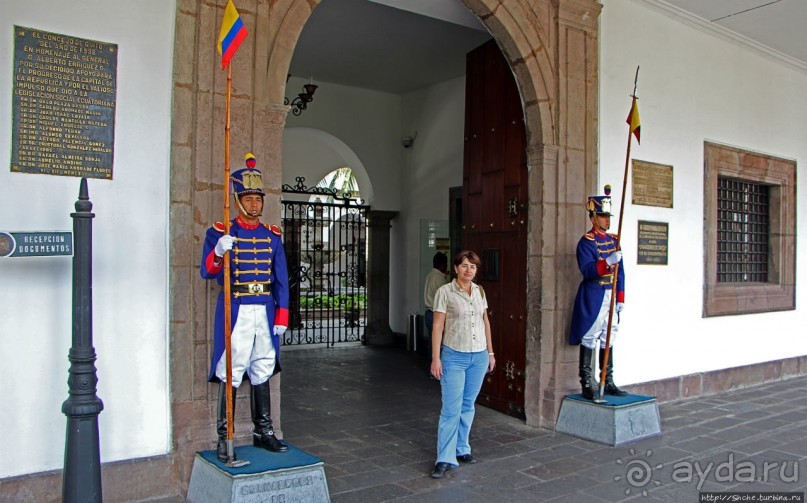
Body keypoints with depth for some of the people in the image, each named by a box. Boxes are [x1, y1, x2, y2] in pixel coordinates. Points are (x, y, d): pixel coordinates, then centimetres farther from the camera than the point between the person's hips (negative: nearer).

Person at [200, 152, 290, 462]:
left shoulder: (272, 236, 11)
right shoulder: (220, 233, 1)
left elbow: (281, 280, 11)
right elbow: (207, 272, -10)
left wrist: (282, 317, 5)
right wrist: (219, 252, -30)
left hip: (265, 312, 4)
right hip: (234, 311, -4)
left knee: (262, 372, 11)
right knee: (230, 375, -1)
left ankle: (263, 432, 22)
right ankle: (224, 438, 9)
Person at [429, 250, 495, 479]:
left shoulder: (480, 291, 7)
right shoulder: (445, 292, -8)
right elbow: (437, 326, -8)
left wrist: (490, 352, 15)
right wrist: (436, 358, -11)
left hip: (479, 357, 5)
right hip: (454, 356, -5)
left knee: (468, 406, 13)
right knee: (451, 409, -6)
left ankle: (462, 449, 26)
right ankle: (445, 459, 1)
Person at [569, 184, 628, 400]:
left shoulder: (614, 240, 12)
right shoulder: (586, 241, -8)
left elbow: (620, 271, 13)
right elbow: (587, 271, -19)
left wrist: (620, 298, 9)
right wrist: (608, 261, -33)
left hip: (611, 295, 7)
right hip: (593, 296, -7)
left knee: (608, 339, 12)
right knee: (589, 339, -2)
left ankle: (608, 383, 21)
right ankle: (586, 384, 6)